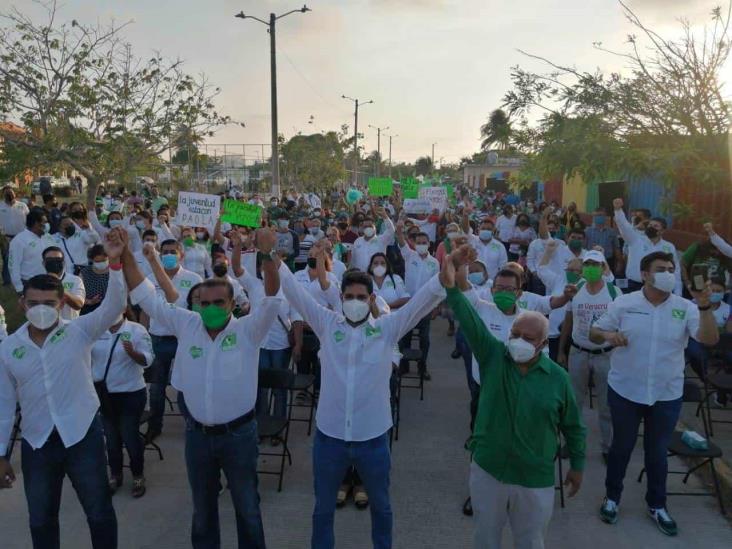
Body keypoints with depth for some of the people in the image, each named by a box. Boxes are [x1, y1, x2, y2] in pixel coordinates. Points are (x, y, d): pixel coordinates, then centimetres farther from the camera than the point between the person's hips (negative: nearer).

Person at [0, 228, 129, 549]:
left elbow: (114, 305, -23)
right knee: (41, 520, 19)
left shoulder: (79, 332, -7)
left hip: (82, 435, -2)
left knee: (100, 513, 11)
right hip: (36, 443, 3)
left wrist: (115, 262, -37)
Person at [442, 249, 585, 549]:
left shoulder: (558, 377, -9)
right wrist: (451, 286, -41)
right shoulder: (493, 356, -10)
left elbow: (573, 426, 3)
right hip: (487, 470, 1)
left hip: (535, 480, 0)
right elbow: (471, 322, -26)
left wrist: (577, 466, 9)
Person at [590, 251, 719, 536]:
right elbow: (594, 333, -1)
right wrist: (608, 335, -23)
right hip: (624, 390, -1)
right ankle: (612, 497, 34)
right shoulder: (623, 303, -6)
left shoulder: (685, 308, -5)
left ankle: (657, 505, 35)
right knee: (621, 446, 14)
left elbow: (710, 339, -16)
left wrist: (704, 307, -29)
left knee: (657, 451, 15)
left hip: (667, 395, 1)